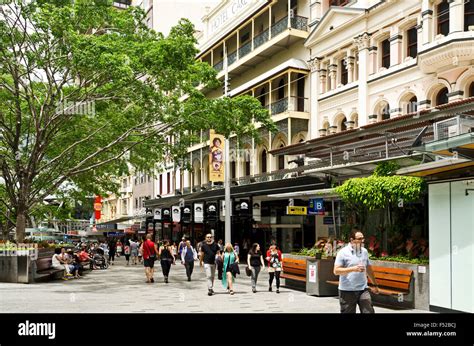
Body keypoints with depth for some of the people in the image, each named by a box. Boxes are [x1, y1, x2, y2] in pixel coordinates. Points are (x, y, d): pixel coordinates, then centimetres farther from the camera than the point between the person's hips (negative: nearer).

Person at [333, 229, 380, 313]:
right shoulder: (343, 252, -8)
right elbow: (336, 271, -14)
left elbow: (369, 269, 21)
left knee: (369, 311, -3)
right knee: (348, 312, 4)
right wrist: (353, 269, -23)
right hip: (347, 291, -4)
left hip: (363, 290, 4)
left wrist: (375, 284, 25)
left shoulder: (364, 251, 9)